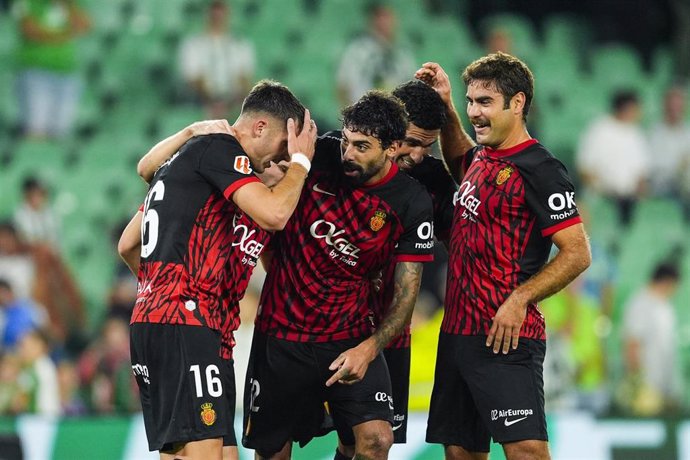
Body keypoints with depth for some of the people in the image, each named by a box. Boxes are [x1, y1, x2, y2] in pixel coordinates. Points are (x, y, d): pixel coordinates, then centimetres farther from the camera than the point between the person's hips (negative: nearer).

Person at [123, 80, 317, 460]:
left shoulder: (185, 156, 26)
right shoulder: (221, 148, -4)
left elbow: (128, 246, 28)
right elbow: (274, 213, -16)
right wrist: (301, 160, -1)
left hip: (148, 323, 10)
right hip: (185, 324, -10)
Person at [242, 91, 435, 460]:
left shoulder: (412, 204, -10)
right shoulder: (318, 155, -9)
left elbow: (406, 291, -8)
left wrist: (368, 349, -20)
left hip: (351, 341, -1)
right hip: (281, 331, 1)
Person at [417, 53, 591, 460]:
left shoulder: (539, 168, -10)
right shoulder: (481, 159, 14)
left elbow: (578, 254, -14)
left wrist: (519, 299, -22)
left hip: (504, 335, -9)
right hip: (458, 331, 9)